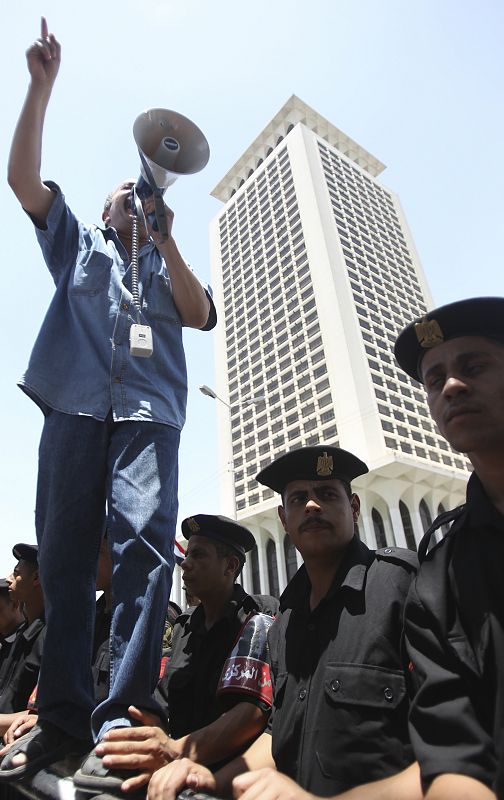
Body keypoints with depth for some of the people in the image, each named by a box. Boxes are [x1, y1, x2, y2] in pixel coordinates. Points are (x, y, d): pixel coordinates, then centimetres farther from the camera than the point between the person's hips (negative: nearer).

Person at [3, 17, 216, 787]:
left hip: (148, 409, 0)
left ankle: (124, 710, -13)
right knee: (64, 552, -5)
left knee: (145, 538, -17)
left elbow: (201, 316, 7)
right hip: (75, 403, 1)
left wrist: (167, 240, 2)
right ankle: (62, 715, 1)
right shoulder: (78, 244, 28)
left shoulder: (167, 266, 26)